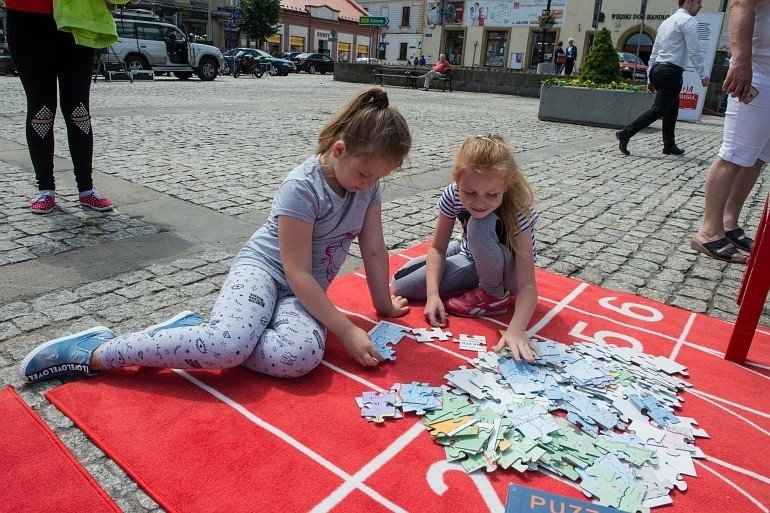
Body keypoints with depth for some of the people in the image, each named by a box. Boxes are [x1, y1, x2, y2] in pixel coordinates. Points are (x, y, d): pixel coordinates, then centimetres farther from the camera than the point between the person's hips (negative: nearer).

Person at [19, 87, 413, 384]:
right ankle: (97, 352, -17)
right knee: (231, 343, -37)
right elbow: (297, 273, -22)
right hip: (261, 266, -5)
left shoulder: (368, 182, -1)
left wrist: (384, 305, 11)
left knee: (301, 355, -31)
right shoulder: (302, 186, -21)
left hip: (306, 289, 6)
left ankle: (197, 337, -12)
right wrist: (346, 330, -21)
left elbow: (374, 249, 7)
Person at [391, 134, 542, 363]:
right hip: (470, 256, 5)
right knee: (400, 284, -9)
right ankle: (477, 280, 10)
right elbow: (438, 248, -13)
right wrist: (433, 294, -27)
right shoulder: (453, 195, -24)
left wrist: (516, 329, -52)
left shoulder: (517, 212, -34)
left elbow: (527, 285, -36)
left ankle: (494, 294, -10)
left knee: (480, 225, -36)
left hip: (508, 272, -4)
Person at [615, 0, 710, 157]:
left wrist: (650, 78, 21)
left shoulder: (667, 22, 21)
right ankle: (626, 133, -19)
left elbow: (654, 52, 20)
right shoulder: (689, 20, -5)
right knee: (659, 109, -10)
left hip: (658, 68, 9)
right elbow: (694, 51, -12)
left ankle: (669, 145, 19)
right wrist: (703, 75, -9)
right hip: (671, 72, -9)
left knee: (671, 109, 16)